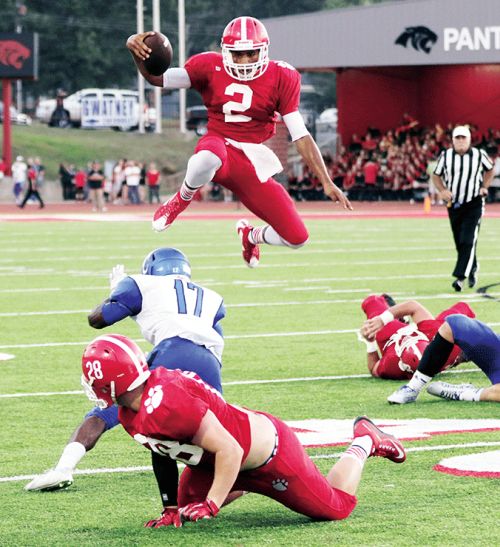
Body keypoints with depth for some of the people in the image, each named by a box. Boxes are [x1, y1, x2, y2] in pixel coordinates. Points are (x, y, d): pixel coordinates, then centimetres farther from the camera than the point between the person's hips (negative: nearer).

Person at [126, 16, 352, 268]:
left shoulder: (281, 78, -4)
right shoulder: (210, 67, -4)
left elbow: (301, 136, -4)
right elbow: (157, 78, -6)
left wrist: (326, 182, -10)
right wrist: (137, 52, -27)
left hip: (254, 163, 2)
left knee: (297, 239, -4)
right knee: (207, 159, -44)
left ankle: (251, 235, 35)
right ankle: (181, 201, -6)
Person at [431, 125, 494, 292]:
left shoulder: (479, 155, -5)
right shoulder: (445, 156, -3)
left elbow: (490, 169, 14)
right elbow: (436, 175, 8)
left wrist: (484, 187, -1)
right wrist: (442, 190, -10)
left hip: (474, 204, -3)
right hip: (453, 204, 3)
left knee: (468, 242, -15)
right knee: (460, 244, 11)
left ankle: (460, 277, -19)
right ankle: (473, 268, 36)